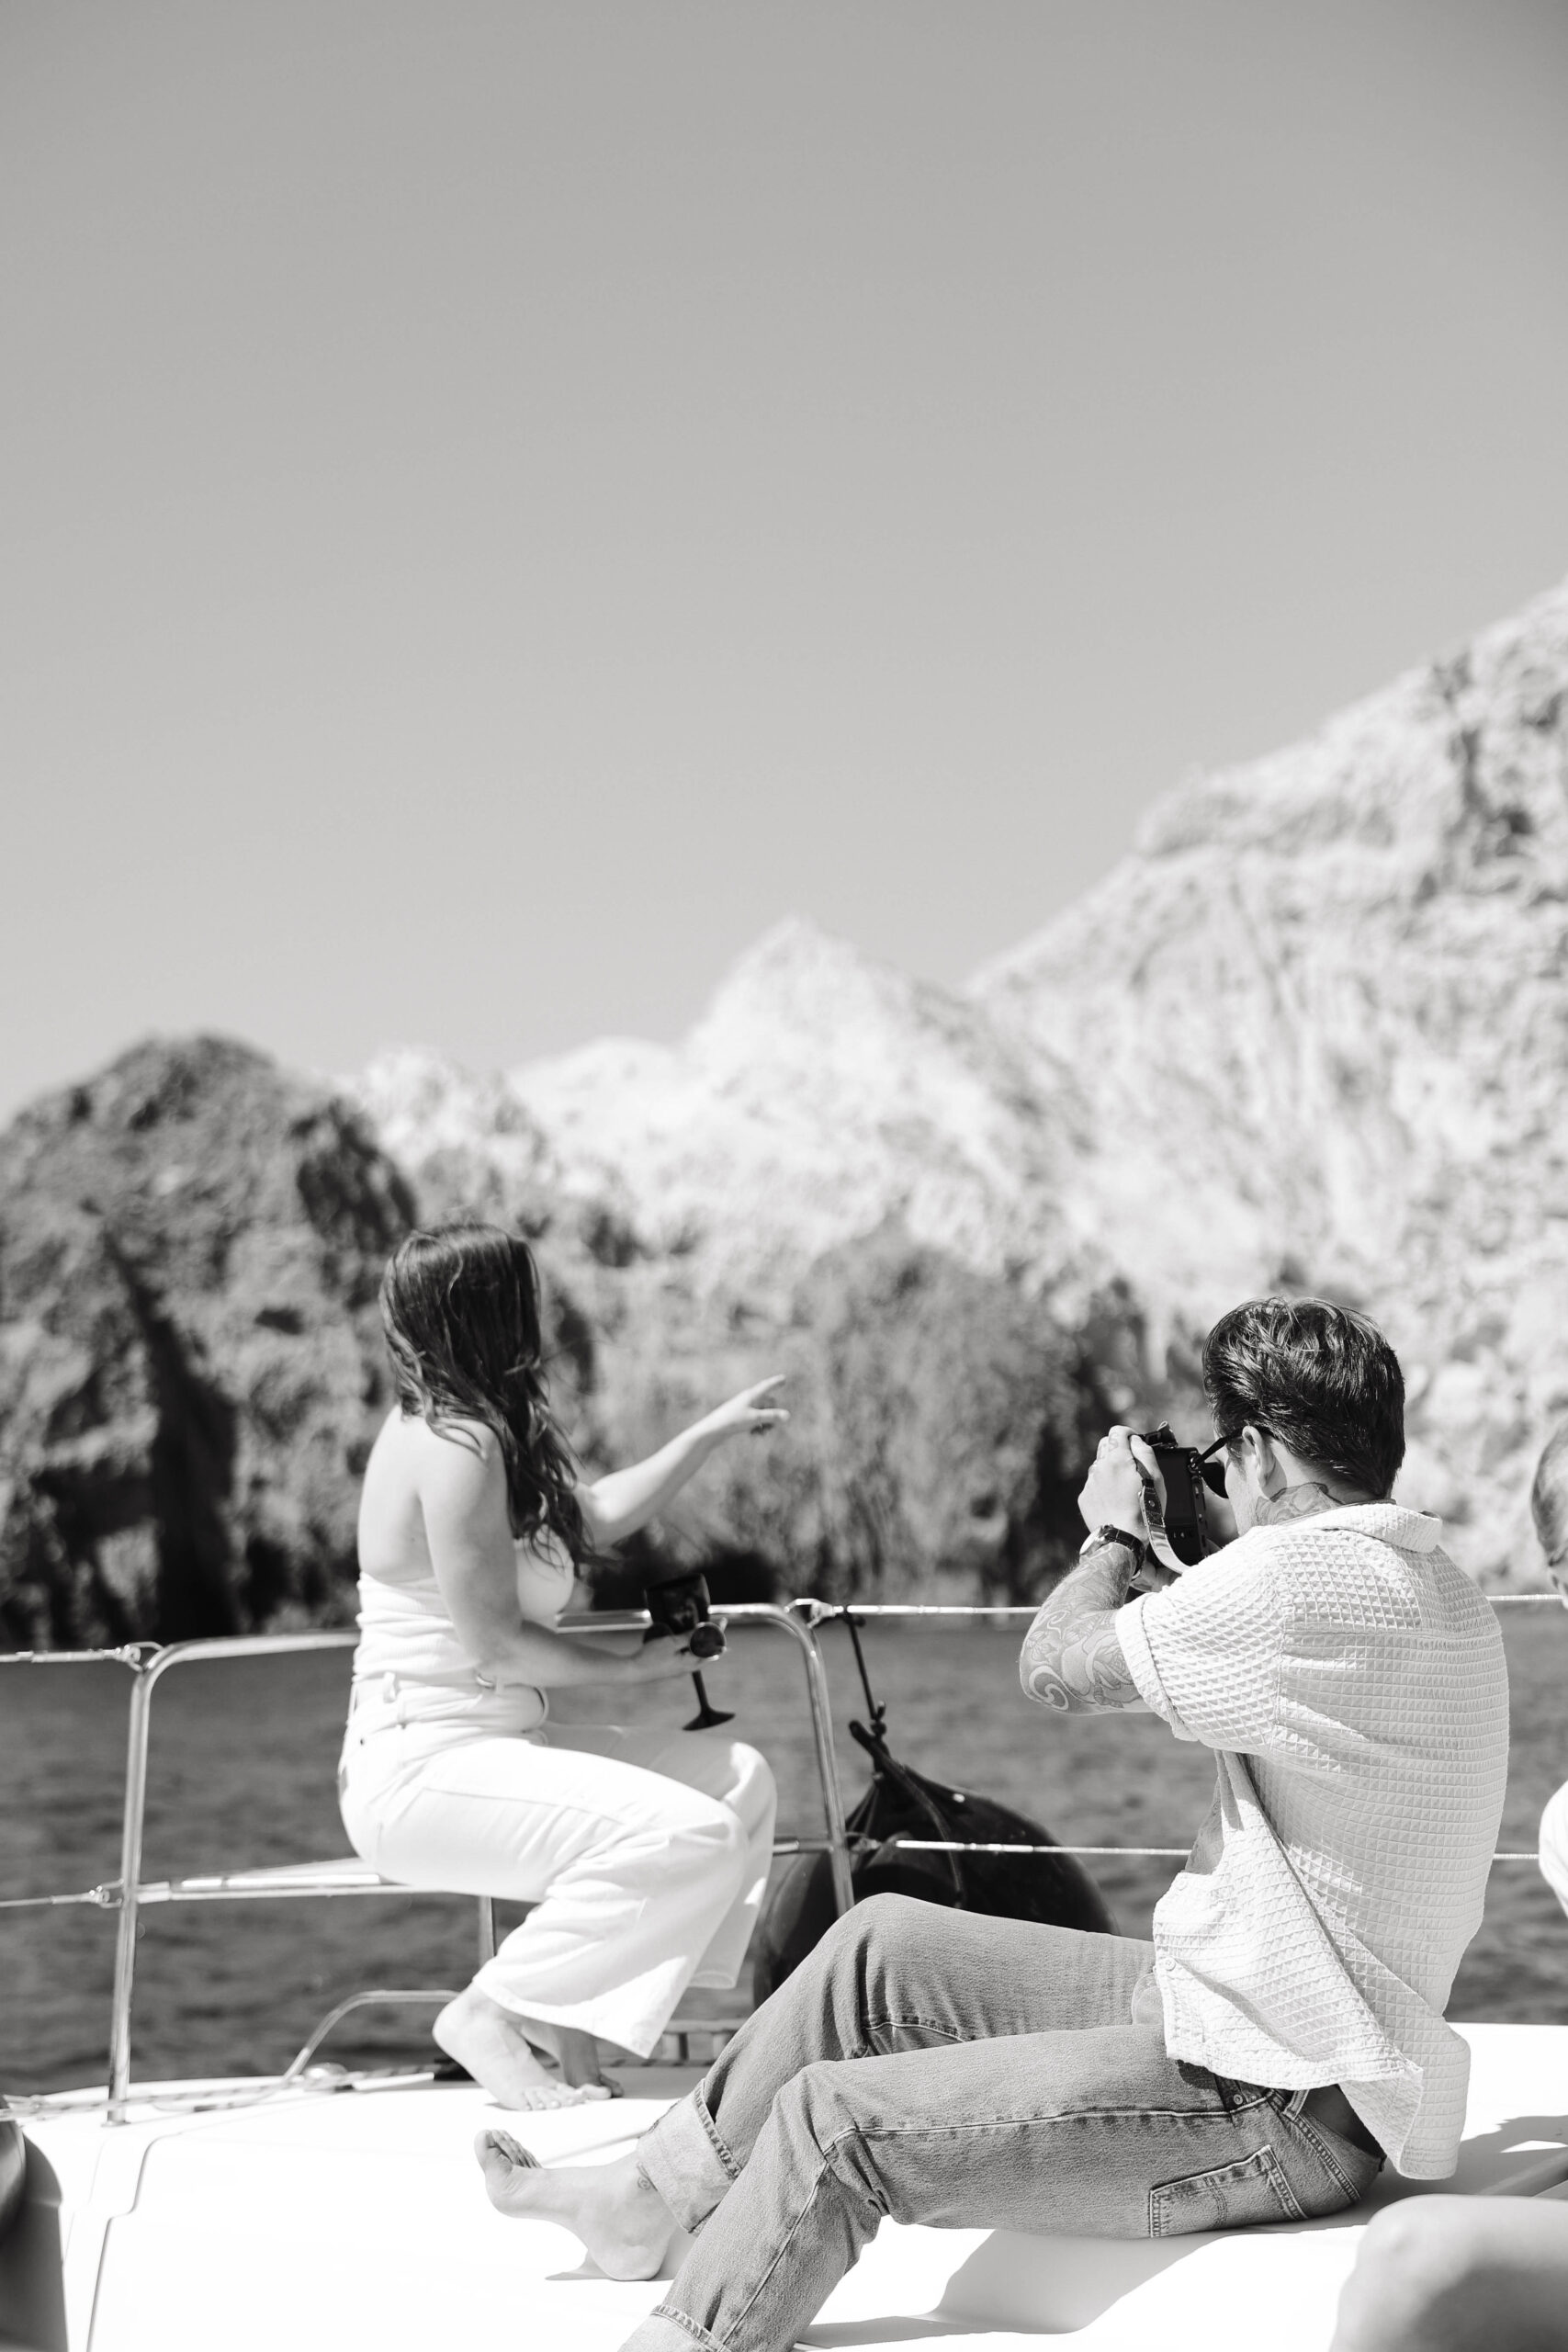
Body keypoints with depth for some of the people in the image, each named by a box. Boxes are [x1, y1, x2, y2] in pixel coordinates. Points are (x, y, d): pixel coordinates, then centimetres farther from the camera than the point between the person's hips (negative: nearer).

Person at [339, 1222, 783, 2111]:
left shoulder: (452, 1428, 13)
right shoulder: (457, 1448, -18)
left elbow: (596, 1516, 26)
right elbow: (493, 1647, -20)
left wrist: (718, 1429, 29)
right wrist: (627, 1663, -6)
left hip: (494, 1740, 11)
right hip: (422, 1770, -11)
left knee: (738, 1779, 7)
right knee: (688, 1834, -25)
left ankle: (574, 2029, 5)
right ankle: (490, 2017, -13)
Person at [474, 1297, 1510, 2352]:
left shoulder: (1312, 1575, -24)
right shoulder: (1424, 1575, 8)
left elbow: (1055, 1667, -15)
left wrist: (1116, 1535, 3)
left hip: (1273, 2108, -10)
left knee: (833, 2120, -10)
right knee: (883, 1943, 14)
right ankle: (649, 2196, 27)